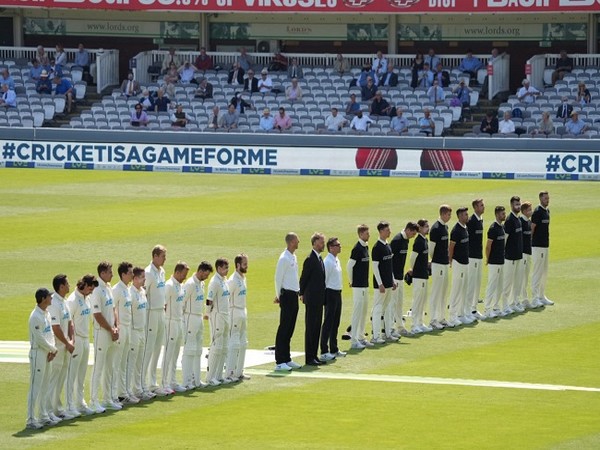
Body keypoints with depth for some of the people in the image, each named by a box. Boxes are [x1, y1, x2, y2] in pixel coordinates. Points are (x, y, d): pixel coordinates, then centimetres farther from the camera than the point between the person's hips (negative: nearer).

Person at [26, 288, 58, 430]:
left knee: (44, 386, 15)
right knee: (35, 387, -7)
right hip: (38, 353, -9)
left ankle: (43, 417, 23)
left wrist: (52, 350, 0)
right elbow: (39, 339, -20)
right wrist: (53, 349, -10)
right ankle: (31, 420, -5)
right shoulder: (36, 316, -19)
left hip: (47, 354, 9)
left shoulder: (47, 314, 10)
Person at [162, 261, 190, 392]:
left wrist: (182, 319, 15)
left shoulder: (181, 286, 13)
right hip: (171, 323, -9)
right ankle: (165, 384, -3)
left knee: (175, 355, 13)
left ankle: (173, 382, 19)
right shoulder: (169, 285, -15)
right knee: (168, 354, -6)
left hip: (180, 322, 9)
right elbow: (163, 305, -17)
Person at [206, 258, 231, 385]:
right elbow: (209, 301, -18)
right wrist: (211, 315, -11)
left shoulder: (224, 280, 13)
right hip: (217, 317, -9)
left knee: (224, 348, 10)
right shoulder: (215, 282, -15)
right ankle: (210, 377, -3)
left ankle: (218, 376, 15)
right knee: (216, 347, -7)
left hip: (225, 316, 9)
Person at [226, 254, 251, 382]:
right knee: (234, 344, -8)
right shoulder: (233, 280, -15)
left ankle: (239, 372, 18)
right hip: (235, 313, -9)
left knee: (243, 343, 11)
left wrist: (245, 314, 15)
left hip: (243, 313, 9)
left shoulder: (243, 278, 12)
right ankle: (230, 373, -5)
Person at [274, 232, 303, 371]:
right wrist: (279, 296, -7)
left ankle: (287, 359, 19)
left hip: (294, 295, 9)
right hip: (287, 295, -9)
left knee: (290, 329, 12)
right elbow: (278, 278, -13)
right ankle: (279, 362, -6)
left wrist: (299, 291, 12)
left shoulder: (293, 257, 12)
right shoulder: (284, 258, -15)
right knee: (284, 329, -7)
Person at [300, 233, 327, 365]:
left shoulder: (319, 259, 14)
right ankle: (309, 358, -1)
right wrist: (302, 294, -6)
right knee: (311, 328, -4)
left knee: (317, 328, 11)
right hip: (312, 299, -9)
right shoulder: (310, 259, -14)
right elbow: (304, 278, -11)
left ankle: (314, 356, 16)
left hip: (319, 299, 9)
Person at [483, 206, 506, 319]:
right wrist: (487, 259, -10)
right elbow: (488, 245, -15)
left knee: (499, 286, 12)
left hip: (501, 262, 9)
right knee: (492, 286, -5)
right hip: (494, 262, -9)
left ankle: (496, 308, 19)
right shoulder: (493, 228, -16)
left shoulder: (502, 227, 11)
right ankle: (488, 310, -1)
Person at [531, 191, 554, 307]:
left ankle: (542, 296, 20)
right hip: (538, 246, -9)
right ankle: (534, 299, -5)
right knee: (537, 272, -7)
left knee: (544, 272, 13)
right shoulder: (537, 211, -14)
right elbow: (531, 228, -15)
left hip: (546, 245, 9)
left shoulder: (547, 211, 13)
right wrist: (530, 243, -16)